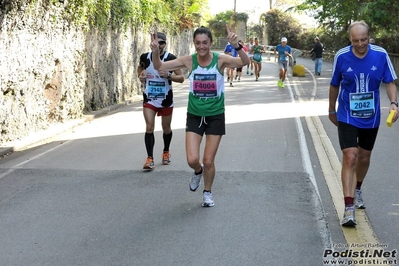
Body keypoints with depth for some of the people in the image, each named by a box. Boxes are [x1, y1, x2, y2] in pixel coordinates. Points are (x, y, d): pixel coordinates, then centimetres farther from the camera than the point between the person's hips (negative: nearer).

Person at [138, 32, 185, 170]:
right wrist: (141, 76, -1)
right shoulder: (145, 57, -3)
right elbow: (140, 68, 20)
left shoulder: (171, 58, -11)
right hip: (149, 98, 1)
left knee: (166, 128, 13)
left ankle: (166, 152, 38)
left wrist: (168, 75, -25)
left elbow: (181, 78, -8)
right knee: (149, 127, -11)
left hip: (166, 99, -1)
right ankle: (150, 159, -9)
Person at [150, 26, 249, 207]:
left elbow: (245, 62, -30)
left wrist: (236, 46, -48)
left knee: (208, 161, 5)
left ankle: (207, 192, 32)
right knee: (192, 160, -6)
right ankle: (198, 171, 32)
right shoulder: (189, 61, -9)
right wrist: (155, 53, -24)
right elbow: (159, 67, -4)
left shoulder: (220, 59, -14)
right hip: (194, 116, 1)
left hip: (215, 116, -1)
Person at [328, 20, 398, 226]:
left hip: (371, 117, 2)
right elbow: (334, 85, 3)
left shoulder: (381, 55, -11)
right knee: (350, 158, -15)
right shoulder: (341, 56, -12)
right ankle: (349, 209, -14)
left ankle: (357, 190, 46)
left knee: (364, 158, 17)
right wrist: (332, 110, 12)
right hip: (347, 117, -2)